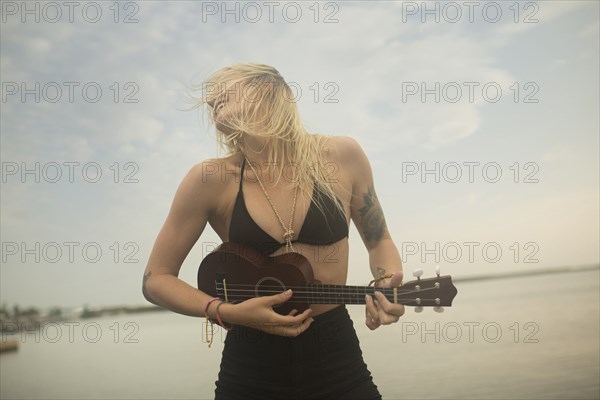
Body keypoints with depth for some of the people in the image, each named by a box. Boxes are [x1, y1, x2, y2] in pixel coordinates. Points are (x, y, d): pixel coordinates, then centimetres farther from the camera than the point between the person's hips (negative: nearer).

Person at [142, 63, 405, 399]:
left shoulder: (341, 155, -5)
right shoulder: (211, 180, -8)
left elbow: (379, 241, 8)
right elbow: (156, 280, -1)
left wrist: (388, 283, -12)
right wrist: (228, 312, -15)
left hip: (336, 356, 1)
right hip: (250, 367, 0)